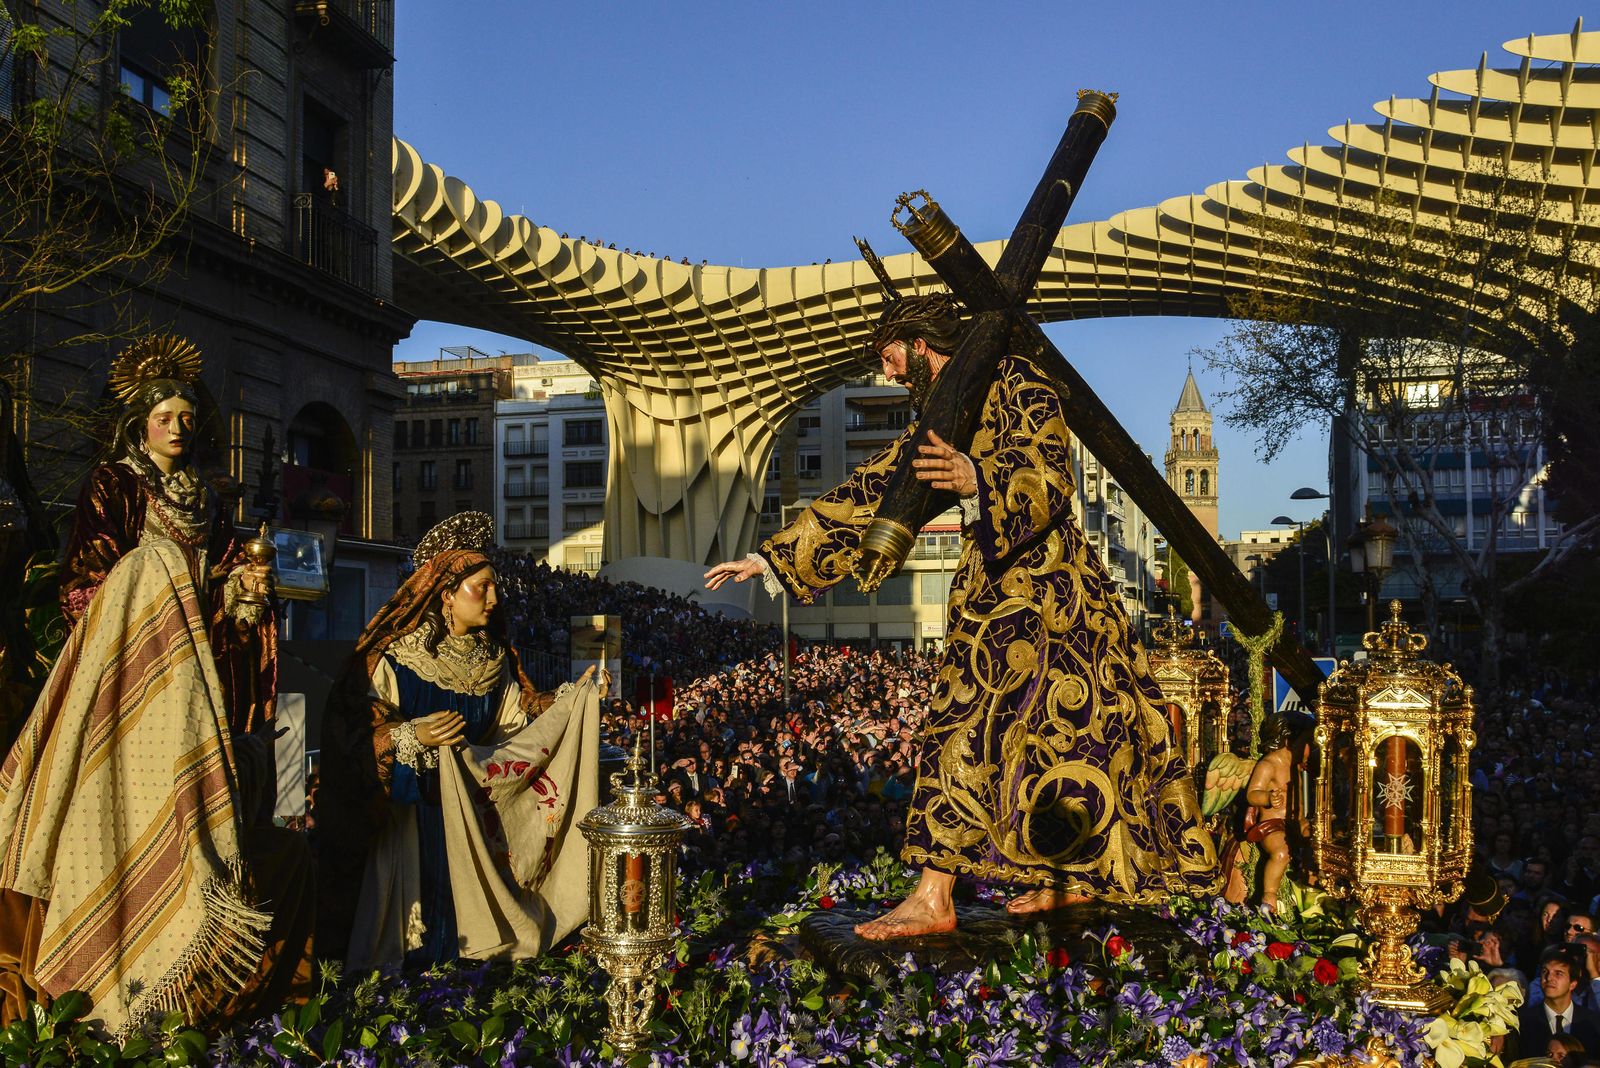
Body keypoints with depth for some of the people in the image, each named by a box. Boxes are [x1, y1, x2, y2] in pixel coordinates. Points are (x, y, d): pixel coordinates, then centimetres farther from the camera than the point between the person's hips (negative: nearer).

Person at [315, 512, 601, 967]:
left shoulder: (492, 657, 7)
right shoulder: (395, 651, -11)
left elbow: (516, 718, 8)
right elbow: (354, 720, -15)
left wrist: (571, 698, 1)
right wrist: (412, 736, -28)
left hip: (469, 808, 5)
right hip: (405, 810, -5)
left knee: (464, 913, 6)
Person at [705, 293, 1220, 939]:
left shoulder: (1016, 384, -6)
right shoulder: (934, 424, 19)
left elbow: (1049, 480, -21)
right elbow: (864, 496, 18)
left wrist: (975, 481, -42)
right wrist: (769, 560, 14)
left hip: (1045, 584, -8)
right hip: (991, 587, 8)